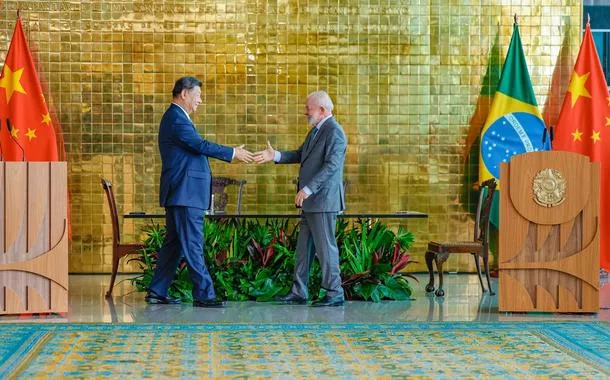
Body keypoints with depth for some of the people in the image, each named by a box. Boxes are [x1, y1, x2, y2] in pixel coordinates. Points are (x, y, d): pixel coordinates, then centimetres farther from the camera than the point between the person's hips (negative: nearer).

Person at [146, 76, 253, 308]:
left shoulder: (176, 117, 19)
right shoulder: (176, 119, -14)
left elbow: (195, 148, 21)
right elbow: (200, 145, -21)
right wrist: (233, 153, -14)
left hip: (179, 193, 11)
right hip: (184, 193, -11)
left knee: (174, 244, 13)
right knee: (193, 245, -8)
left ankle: (157, 292, 16)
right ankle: (203, 295, -7)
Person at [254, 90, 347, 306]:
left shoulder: (334, 132, -15)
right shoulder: (316, 130, 17)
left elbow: (331, 165, -22)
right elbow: (300, 155, 22)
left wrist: (308, 189, -26)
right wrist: (275, 156, 8)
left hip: (324, 200, -10)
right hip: (310, 201, 10)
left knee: (325, 246, -5)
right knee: (304, 248, 11)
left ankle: (334, 294, 2)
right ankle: (298, 293, 16)